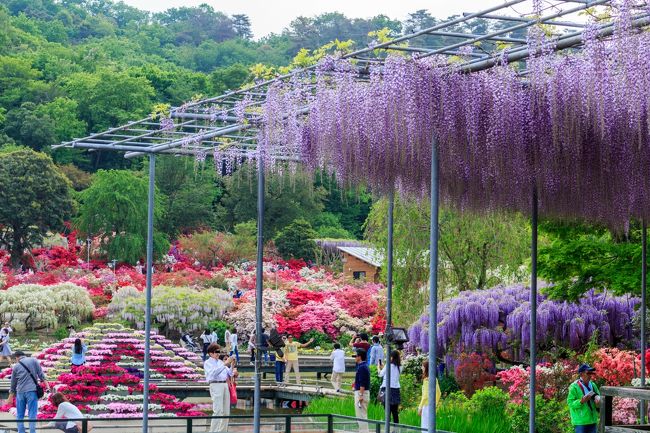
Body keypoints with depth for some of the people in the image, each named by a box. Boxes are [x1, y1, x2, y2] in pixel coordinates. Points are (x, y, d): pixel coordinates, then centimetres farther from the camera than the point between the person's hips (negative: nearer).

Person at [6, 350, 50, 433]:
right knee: (32, 414, -1)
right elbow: (40, 373, 0)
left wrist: (10, 397, 25)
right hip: (32, 391, -2)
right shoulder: (33, 360, 6)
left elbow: (13, 383, 16)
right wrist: (46, 384, 2)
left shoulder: (16, 366, 11)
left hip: (20, 392, 2)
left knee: (19, 415, 11)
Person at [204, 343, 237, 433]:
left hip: (225, 384, 7)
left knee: (226, 411, 8)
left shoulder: (221, 362, 19)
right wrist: (225, 364, -23)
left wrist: (232, 365, 1)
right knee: (218, 410, -13)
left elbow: (229, 374, 19)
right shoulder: (207, 363, -1)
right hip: (216, 385, -7)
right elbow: (214, 372, -19)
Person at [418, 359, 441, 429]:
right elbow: (438, 393, 15)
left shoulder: (427, 380, -15)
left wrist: (420, 407, -13)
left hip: (427, 406, -8)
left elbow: (425, 395, -18)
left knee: (425, 427, -4)